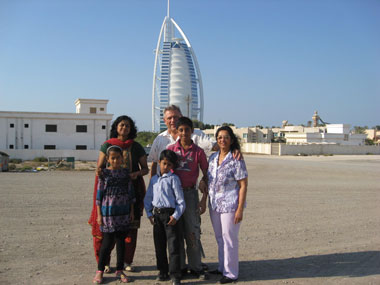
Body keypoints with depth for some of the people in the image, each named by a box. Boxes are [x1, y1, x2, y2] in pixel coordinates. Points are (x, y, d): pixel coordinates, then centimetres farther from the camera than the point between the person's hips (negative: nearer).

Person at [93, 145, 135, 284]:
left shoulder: (126, 173, 4)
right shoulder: (104, 173, -4)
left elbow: (130, 193, 8)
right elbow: (99, 194, -2)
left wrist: (131, 211, 7)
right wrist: (99, 214, -4)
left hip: (123, 213, 3)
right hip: (108, 212, -3)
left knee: (121, 241, 9)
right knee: (108, 241, 1)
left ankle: (119, 270, 22)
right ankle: (100, 271, 17)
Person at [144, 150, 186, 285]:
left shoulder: (173, 179, -3)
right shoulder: (154, 179, 12)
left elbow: (180, 200, -5)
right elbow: (147, 198, 16)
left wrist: (176, 216, -12)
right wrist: (149, 214, 7)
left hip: (170, 214, -5)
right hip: (156, 214, 5)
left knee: (173, 246, -4)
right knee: (159, 245, 13)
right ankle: (163, 271, 27)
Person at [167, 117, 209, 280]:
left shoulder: (198, 151, -1)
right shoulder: (171, 149, 2)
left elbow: (206, 175, 3)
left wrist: (204, 199, -3)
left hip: (190, 193, -1)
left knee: (193, 232, 3)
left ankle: (195, 268, 16)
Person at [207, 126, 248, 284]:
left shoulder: (236, 160, -12)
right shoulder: (212, 157, 7)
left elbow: (243, 186, -13)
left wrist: (240, 209, -17)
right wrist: (206, 200, 13)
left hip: (230, 205, -6)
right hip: (214, 205, 7)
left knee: (229, 238, 2)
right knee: (219, 238, 18)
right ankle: (222, 267, 34)